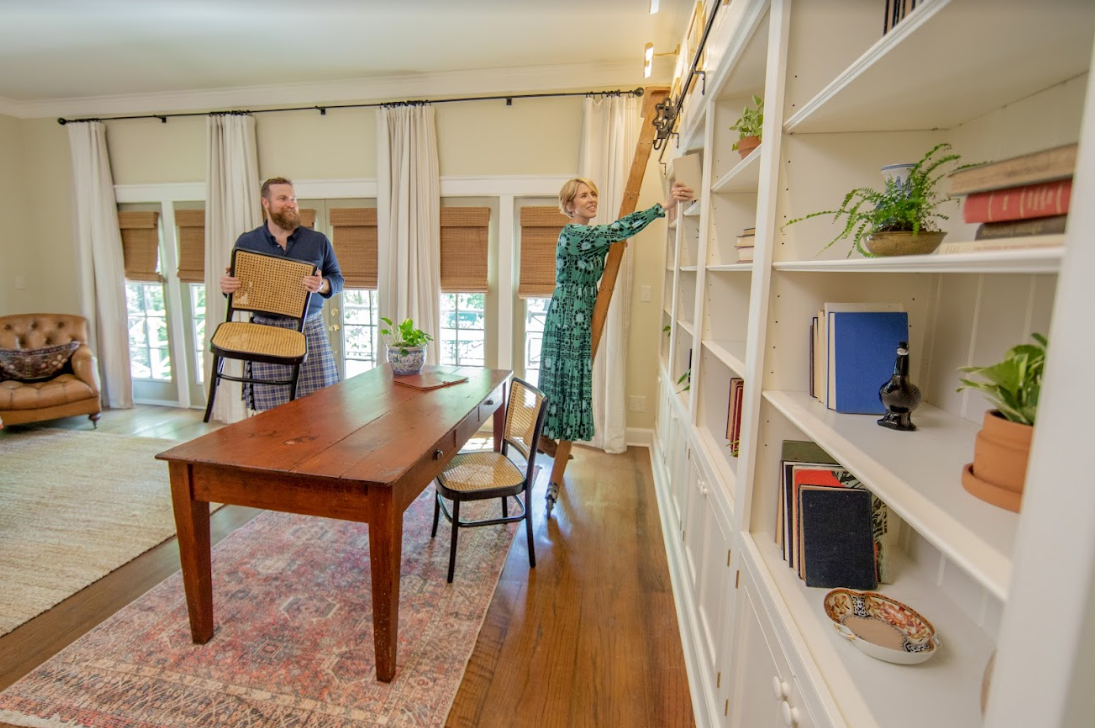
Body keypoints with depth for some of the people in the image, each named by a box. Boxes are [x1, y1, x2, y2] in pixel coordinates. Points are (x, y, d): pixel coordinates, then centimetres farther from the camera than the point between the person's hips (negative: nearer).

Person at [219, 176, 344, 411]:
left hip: (309, 330, 0)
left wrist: (322, 285, -14)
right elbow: (236, 283, 13)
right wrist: (226, 286, -11)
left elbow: (337, 279, 8)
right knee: (270, 409, 1)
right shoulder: (246, 242, 7)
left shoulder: (318, 241, 7)